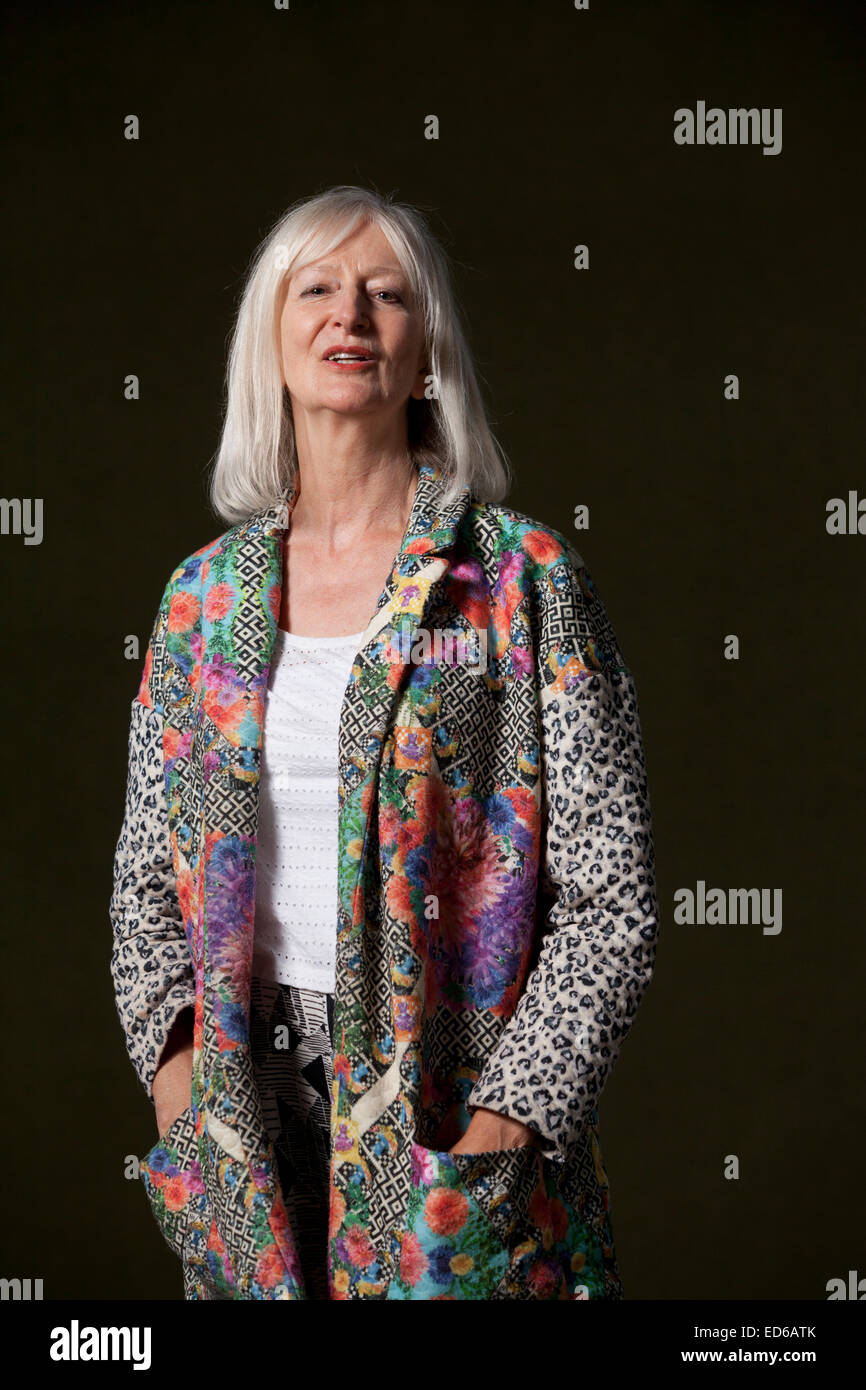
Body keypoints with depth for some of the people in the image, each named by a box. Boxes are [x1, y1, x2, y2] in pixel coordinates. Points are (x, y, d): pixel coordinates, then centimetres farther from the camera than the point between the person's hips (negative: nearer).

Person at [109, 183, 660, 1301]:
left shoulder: (522, 574, -6)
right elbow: (147, 874, 10)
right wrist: (176, 1061, -4)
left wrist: (502, 1126, -15)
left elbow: (609, 896, -8)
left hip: (458, 1119, -3)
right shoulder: (205, 591, 6)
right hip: (246, 1109, 3)